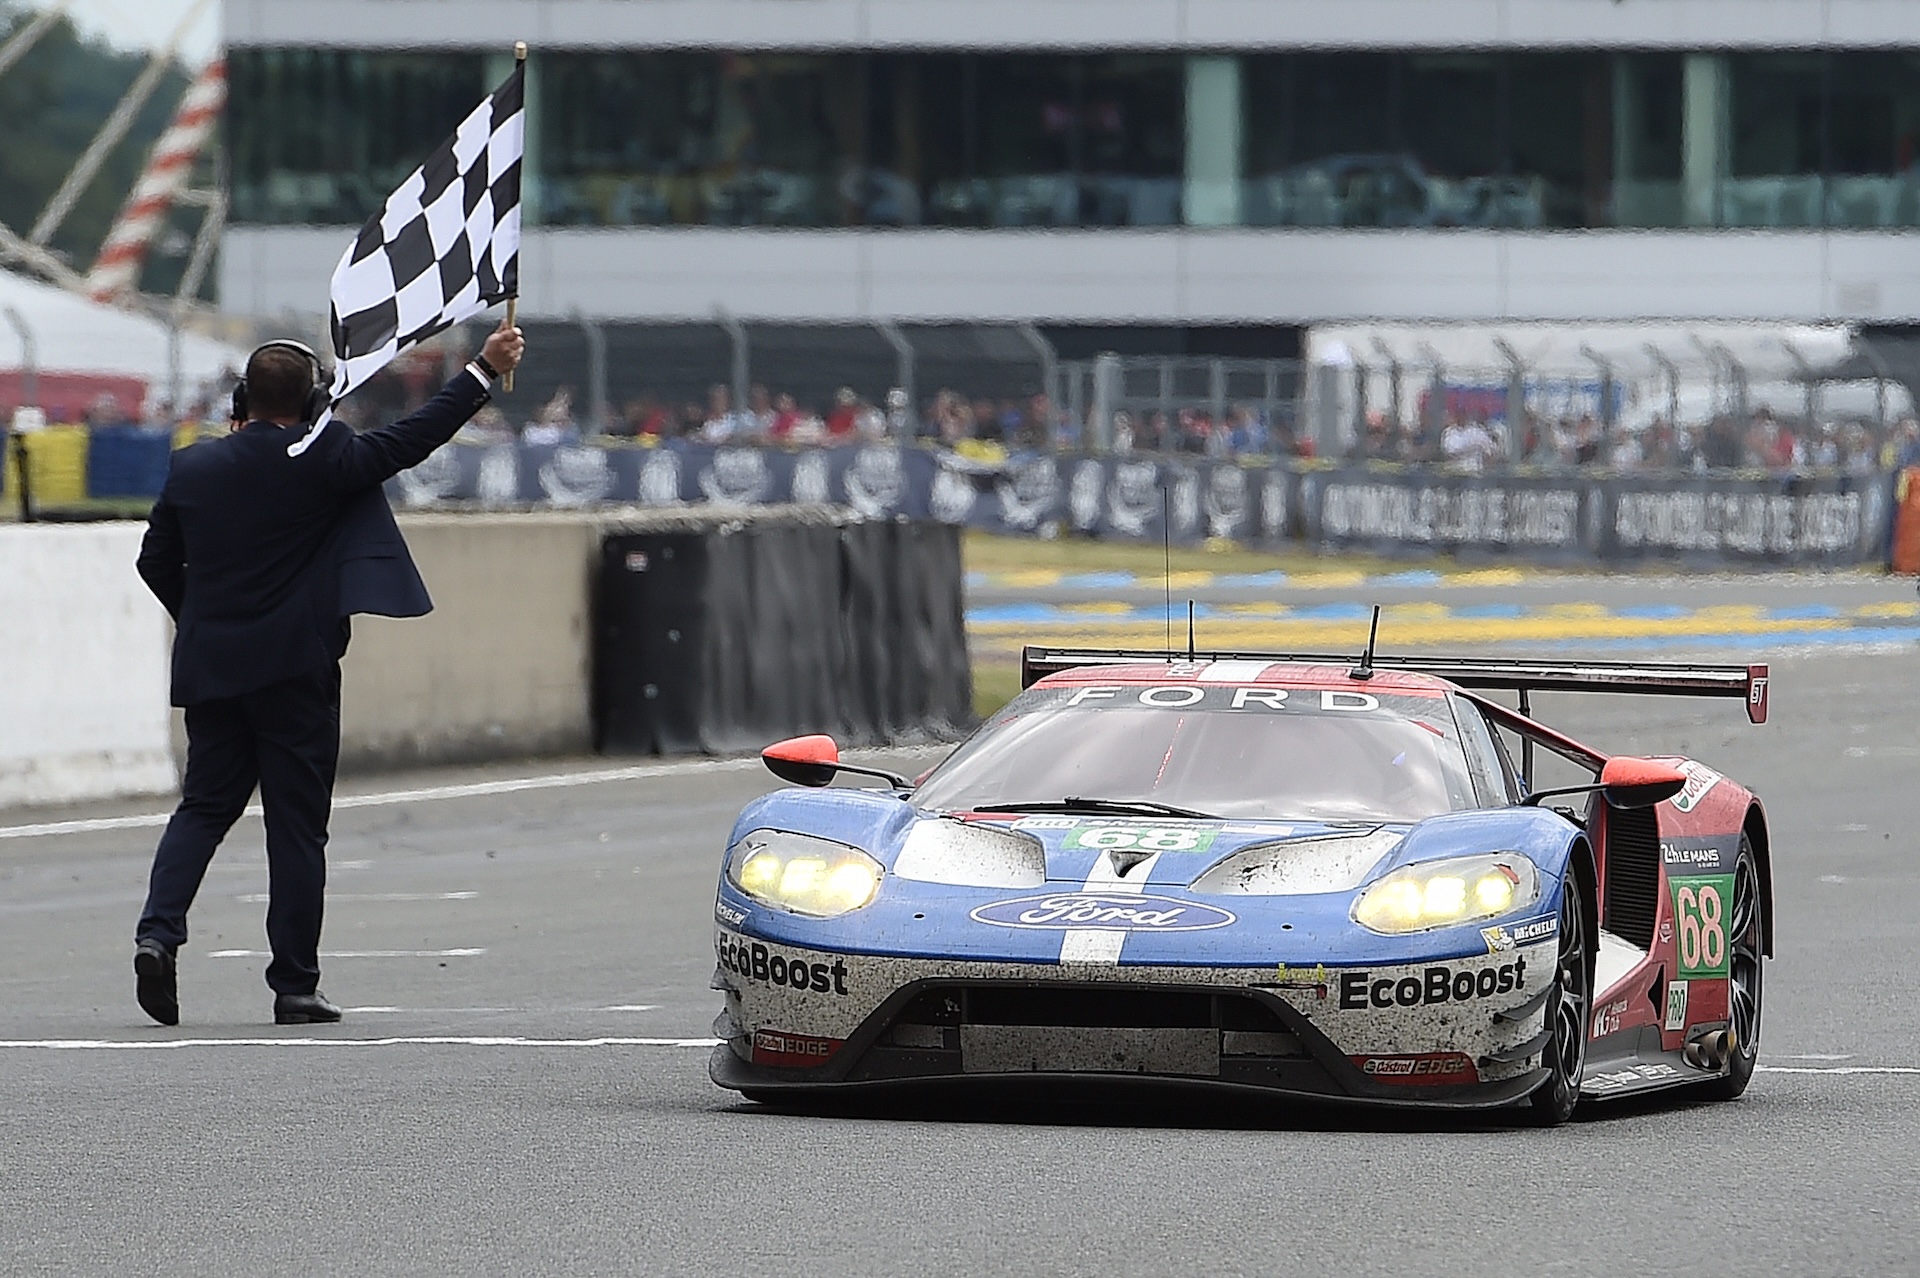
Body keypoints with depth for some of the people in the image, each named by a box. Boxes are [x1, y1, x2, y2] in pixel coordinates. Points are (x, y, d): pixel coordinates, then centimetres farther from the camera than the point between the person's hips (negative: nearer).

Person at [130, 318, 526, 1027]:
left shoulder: (192, 467, 2)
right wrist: (483, 370, 3)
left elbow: (156, 560, 10)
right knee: (297, 823, 2)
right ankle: (295, 984, 3)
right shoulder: (320, 461, -11)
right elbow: (412, 439, -5)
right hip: (294, 670, -4)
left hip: (210, 669, 4)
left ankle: (159, 931, -8)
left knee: (204, 806, 14)